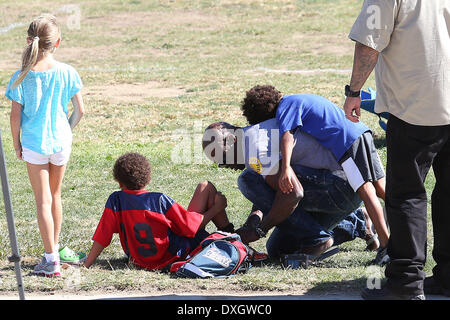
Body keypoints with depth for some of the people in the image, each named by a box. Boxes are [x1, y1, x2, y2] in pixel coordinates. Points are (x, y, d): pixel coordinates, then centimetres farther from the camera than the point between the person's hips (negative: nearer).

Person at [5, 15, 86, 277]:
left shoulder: (22, 77, -12)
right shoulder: (66, 73, -9)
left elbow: (15, 115, -7)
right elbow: (80, 110, -5)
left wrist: (16, 143, 7)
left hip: (33, 144, -2)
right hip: (61, 141, 2)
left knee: (43, 200, 3)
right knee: (55, 194, 20)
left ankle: (51, 260, 0)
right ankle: (55, 249, 33)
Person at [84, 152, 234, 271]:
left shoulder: (115, 201, -15)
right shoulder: (160, 200, -23)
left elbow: (101, 238, -15)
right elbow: (190, 226, -14)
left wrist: (85, 267, -6)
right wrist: (216, 209, 0)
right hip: (176, 255, -4)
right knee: (206, 187, 7)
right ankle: (229, 235, 23)